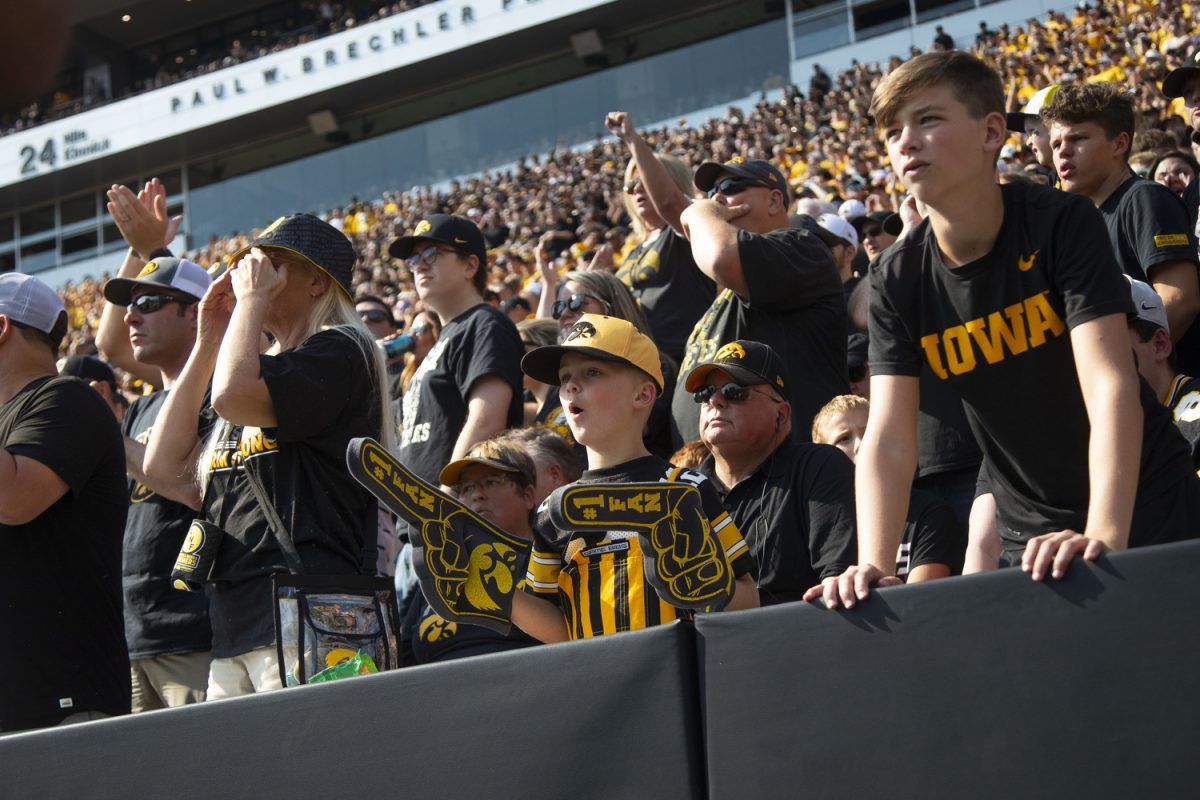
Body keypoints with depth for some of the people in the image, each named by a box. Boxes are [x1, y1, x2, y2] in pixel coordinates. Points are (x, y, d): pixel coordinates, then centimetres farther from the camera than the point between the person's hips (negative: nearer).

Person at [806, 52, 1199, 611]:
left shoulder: (1061, 223, -19)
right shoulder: (898, 279, -8)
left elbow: (1111, 386, -28)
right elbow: (888, 438, -14)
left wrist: (1104, 535, -41)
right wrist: (872, 566, -30)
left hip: (1145, 508, -3)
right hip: (1031, 535, 3)